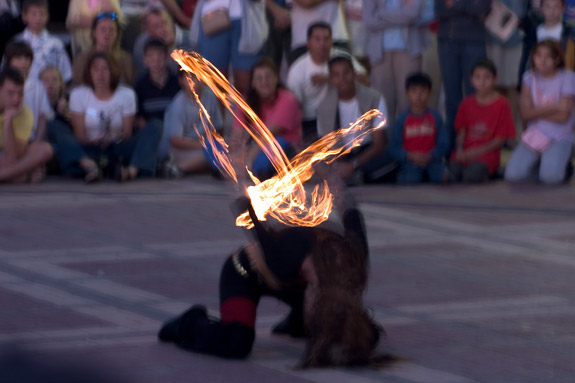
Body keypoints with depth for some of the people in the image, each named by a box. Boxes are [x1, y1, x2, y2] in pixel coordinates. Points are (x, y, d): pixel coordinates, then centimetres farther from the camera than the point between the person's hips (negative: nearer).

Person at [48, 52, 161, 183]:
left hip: (117, 150, 1)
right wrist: (93, 141, -25)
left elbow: (127, 133, 1)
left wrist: (116, 138, -23)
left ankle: (132, 170, -50)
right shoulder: (78, 94, 4)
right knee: (55, 128, -25)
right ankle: (90, 166, -51)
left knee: (153, 129, -21)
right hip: (88, 150, -1)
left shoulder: (126, 94, 6)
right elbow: (79, 135, -3)